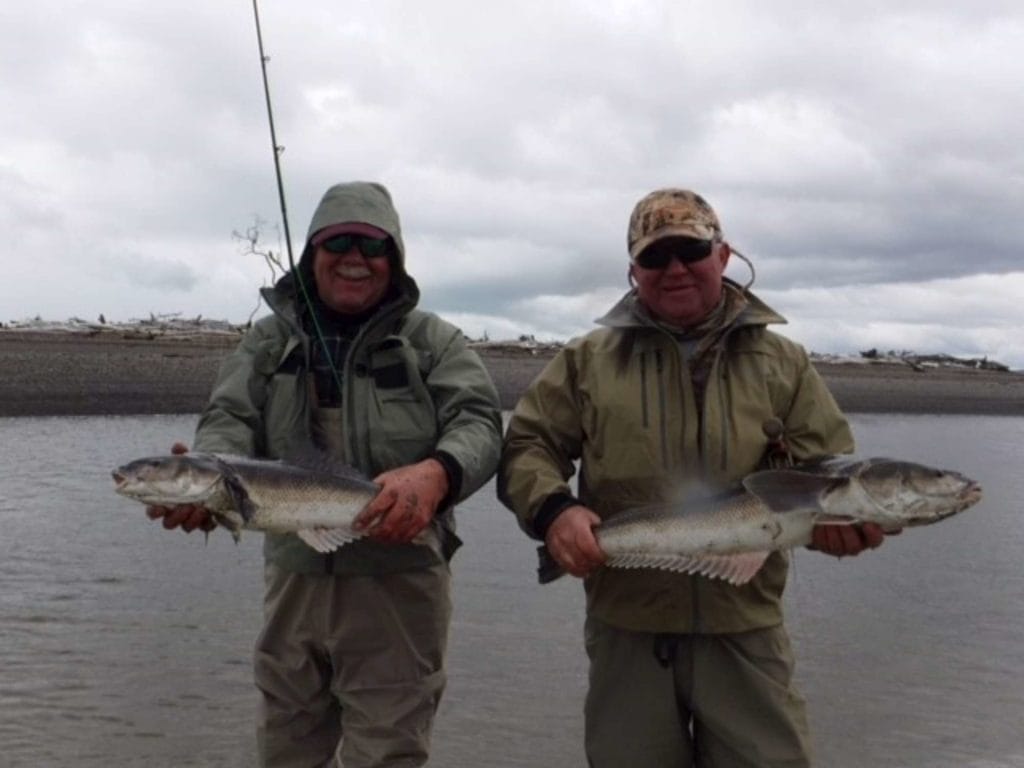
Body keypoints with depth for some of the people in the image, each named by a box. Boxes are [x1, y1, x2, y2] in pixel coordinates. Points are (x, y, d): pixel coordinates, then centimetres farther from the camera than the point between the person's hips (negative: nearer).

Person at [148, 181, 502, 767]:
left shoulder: (434, 340, 3)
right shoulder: (271, 340, 10)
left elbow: (478, 423, -9)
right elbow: (231, 420, 0)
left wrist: (436, 473, -33)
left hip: (397, 582, -3)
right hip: (294, 580, 4)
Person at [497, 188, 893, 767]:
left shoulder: (782, 363, 7)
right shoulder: (588, 361, 5)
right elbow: (527, 446, 4)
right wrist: (553, 508, -17)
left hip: (747, 631, 0)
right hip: (628, 629, 0)